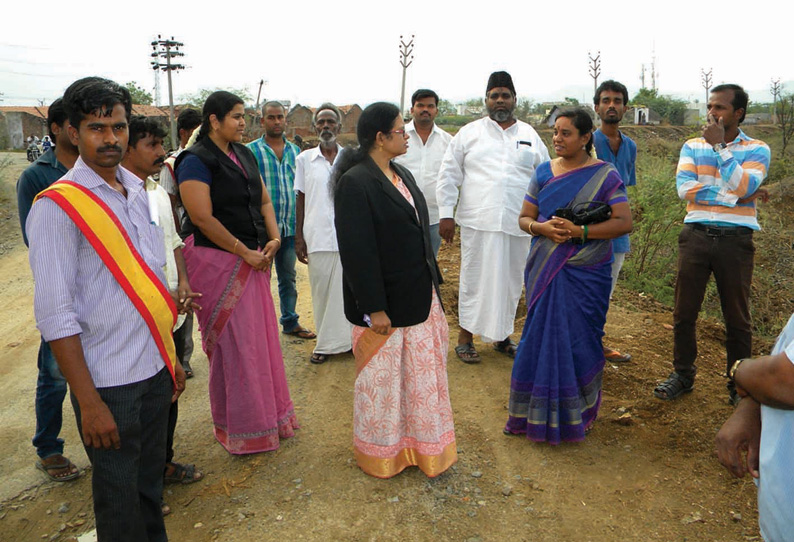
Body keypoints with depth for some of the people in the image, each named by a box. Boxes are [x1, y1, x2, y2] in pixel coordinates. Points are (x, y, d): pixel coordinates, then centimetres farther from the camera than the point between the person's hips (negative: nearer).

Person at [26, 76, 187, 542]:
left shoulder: (136, 190, 7)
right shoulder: (58, 206, -14)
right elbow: (55, 315, -17)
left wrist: (171, 356, 13)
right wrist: (89, 402, -17)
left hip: (155, 369, 6)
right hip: (109, 381, -6)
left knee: (150, 482, 22)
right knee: (119, 499, 11)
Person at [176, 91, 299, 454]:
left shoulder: (244, 155, 12)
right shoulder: (196, 161, -13)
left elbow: (264, 200, 15)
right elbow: (202, 219, -19)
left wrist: (273, 239, -1)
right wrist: (245, 252, -16)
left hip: (253, 259, 8)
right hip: (218, 260, -7)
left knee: (259, 336, 14)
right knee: (232, 342, 2)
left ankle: (266, 413, 31)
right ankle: (239, 428, 19)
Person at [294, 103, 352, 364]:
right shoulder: (304, 159, 7)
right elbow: (301, 199, 8)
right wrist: (299, 237, 4)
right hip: (317, 238, 0)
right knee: (322, 291, 5)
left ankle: (348, 338, 19)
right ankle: (326, 343, 18)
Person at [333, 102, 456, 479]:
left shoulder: (402, 175, 9)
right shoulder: (355, 182, -18)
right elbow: (357, 250, -21)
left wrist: (432, 286, 16)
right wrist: (374, 308, -20)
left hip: (419, 296, 8)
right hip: (385, 303, -8)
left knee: (421, 372, 19)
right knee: (382, 377, 10)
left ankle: (423, 443, 39)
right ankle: (382, 451, 32)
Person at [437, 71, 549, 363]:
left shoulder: (530, 135, 12)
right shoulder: (469, 133, 5)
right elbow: (448, 175, 3)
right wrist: (446, 214, -4)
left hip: (518, 224, 3)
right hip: (478, 221, -3)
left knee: (510, 280, 11)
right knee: (475, 279, 2)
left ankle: (502, 336, 26)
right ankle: (465, 337, 15)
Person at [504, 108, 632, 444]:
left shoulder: (604, 175, -2)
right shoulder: (544, 173, 8)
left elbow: (624, 222, -8)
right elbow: (525, 217, 9)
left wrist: (579, 231, -18)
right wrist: (542, 228, -13)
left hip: (586, 274, -3)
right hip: (545, 271, 3)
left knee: (578, 340, 3)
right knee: (541, 337, 5)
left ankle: (576, 414, 23)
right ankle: (536, 412, 21)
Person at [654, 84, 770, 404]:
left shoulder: (757, 150, 3)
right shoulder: (693, 146, 7)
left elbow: (743, 186, -17)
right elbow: (684, 188, -9)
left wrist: (720, 146, -16)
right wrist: (735, 198, -14)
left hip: (735, 239, -1)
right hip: (696, 235, 2)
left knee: (737, 318, 7)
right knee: (684, 312, 7)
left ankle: (739, 385, 23)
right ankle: (682, 375, 24)